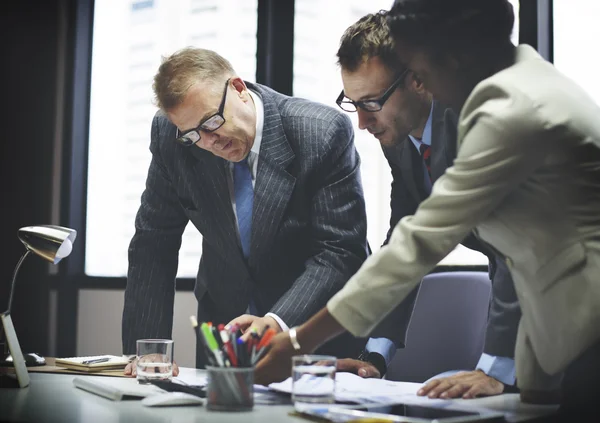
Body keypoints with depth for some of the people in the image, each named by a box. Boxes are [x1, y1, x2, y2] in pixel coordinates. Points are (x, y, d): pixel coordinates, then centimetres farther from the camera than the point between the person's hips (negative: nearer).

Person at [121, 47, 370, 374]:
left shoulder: (324, 133, -19)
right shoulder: (170, 135, -9)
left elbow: (340, 252, -20)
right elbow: (153, 246, -3)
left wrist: (277, 322, -33)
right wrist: (147, 350, -11)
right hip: (224, 318, 3)